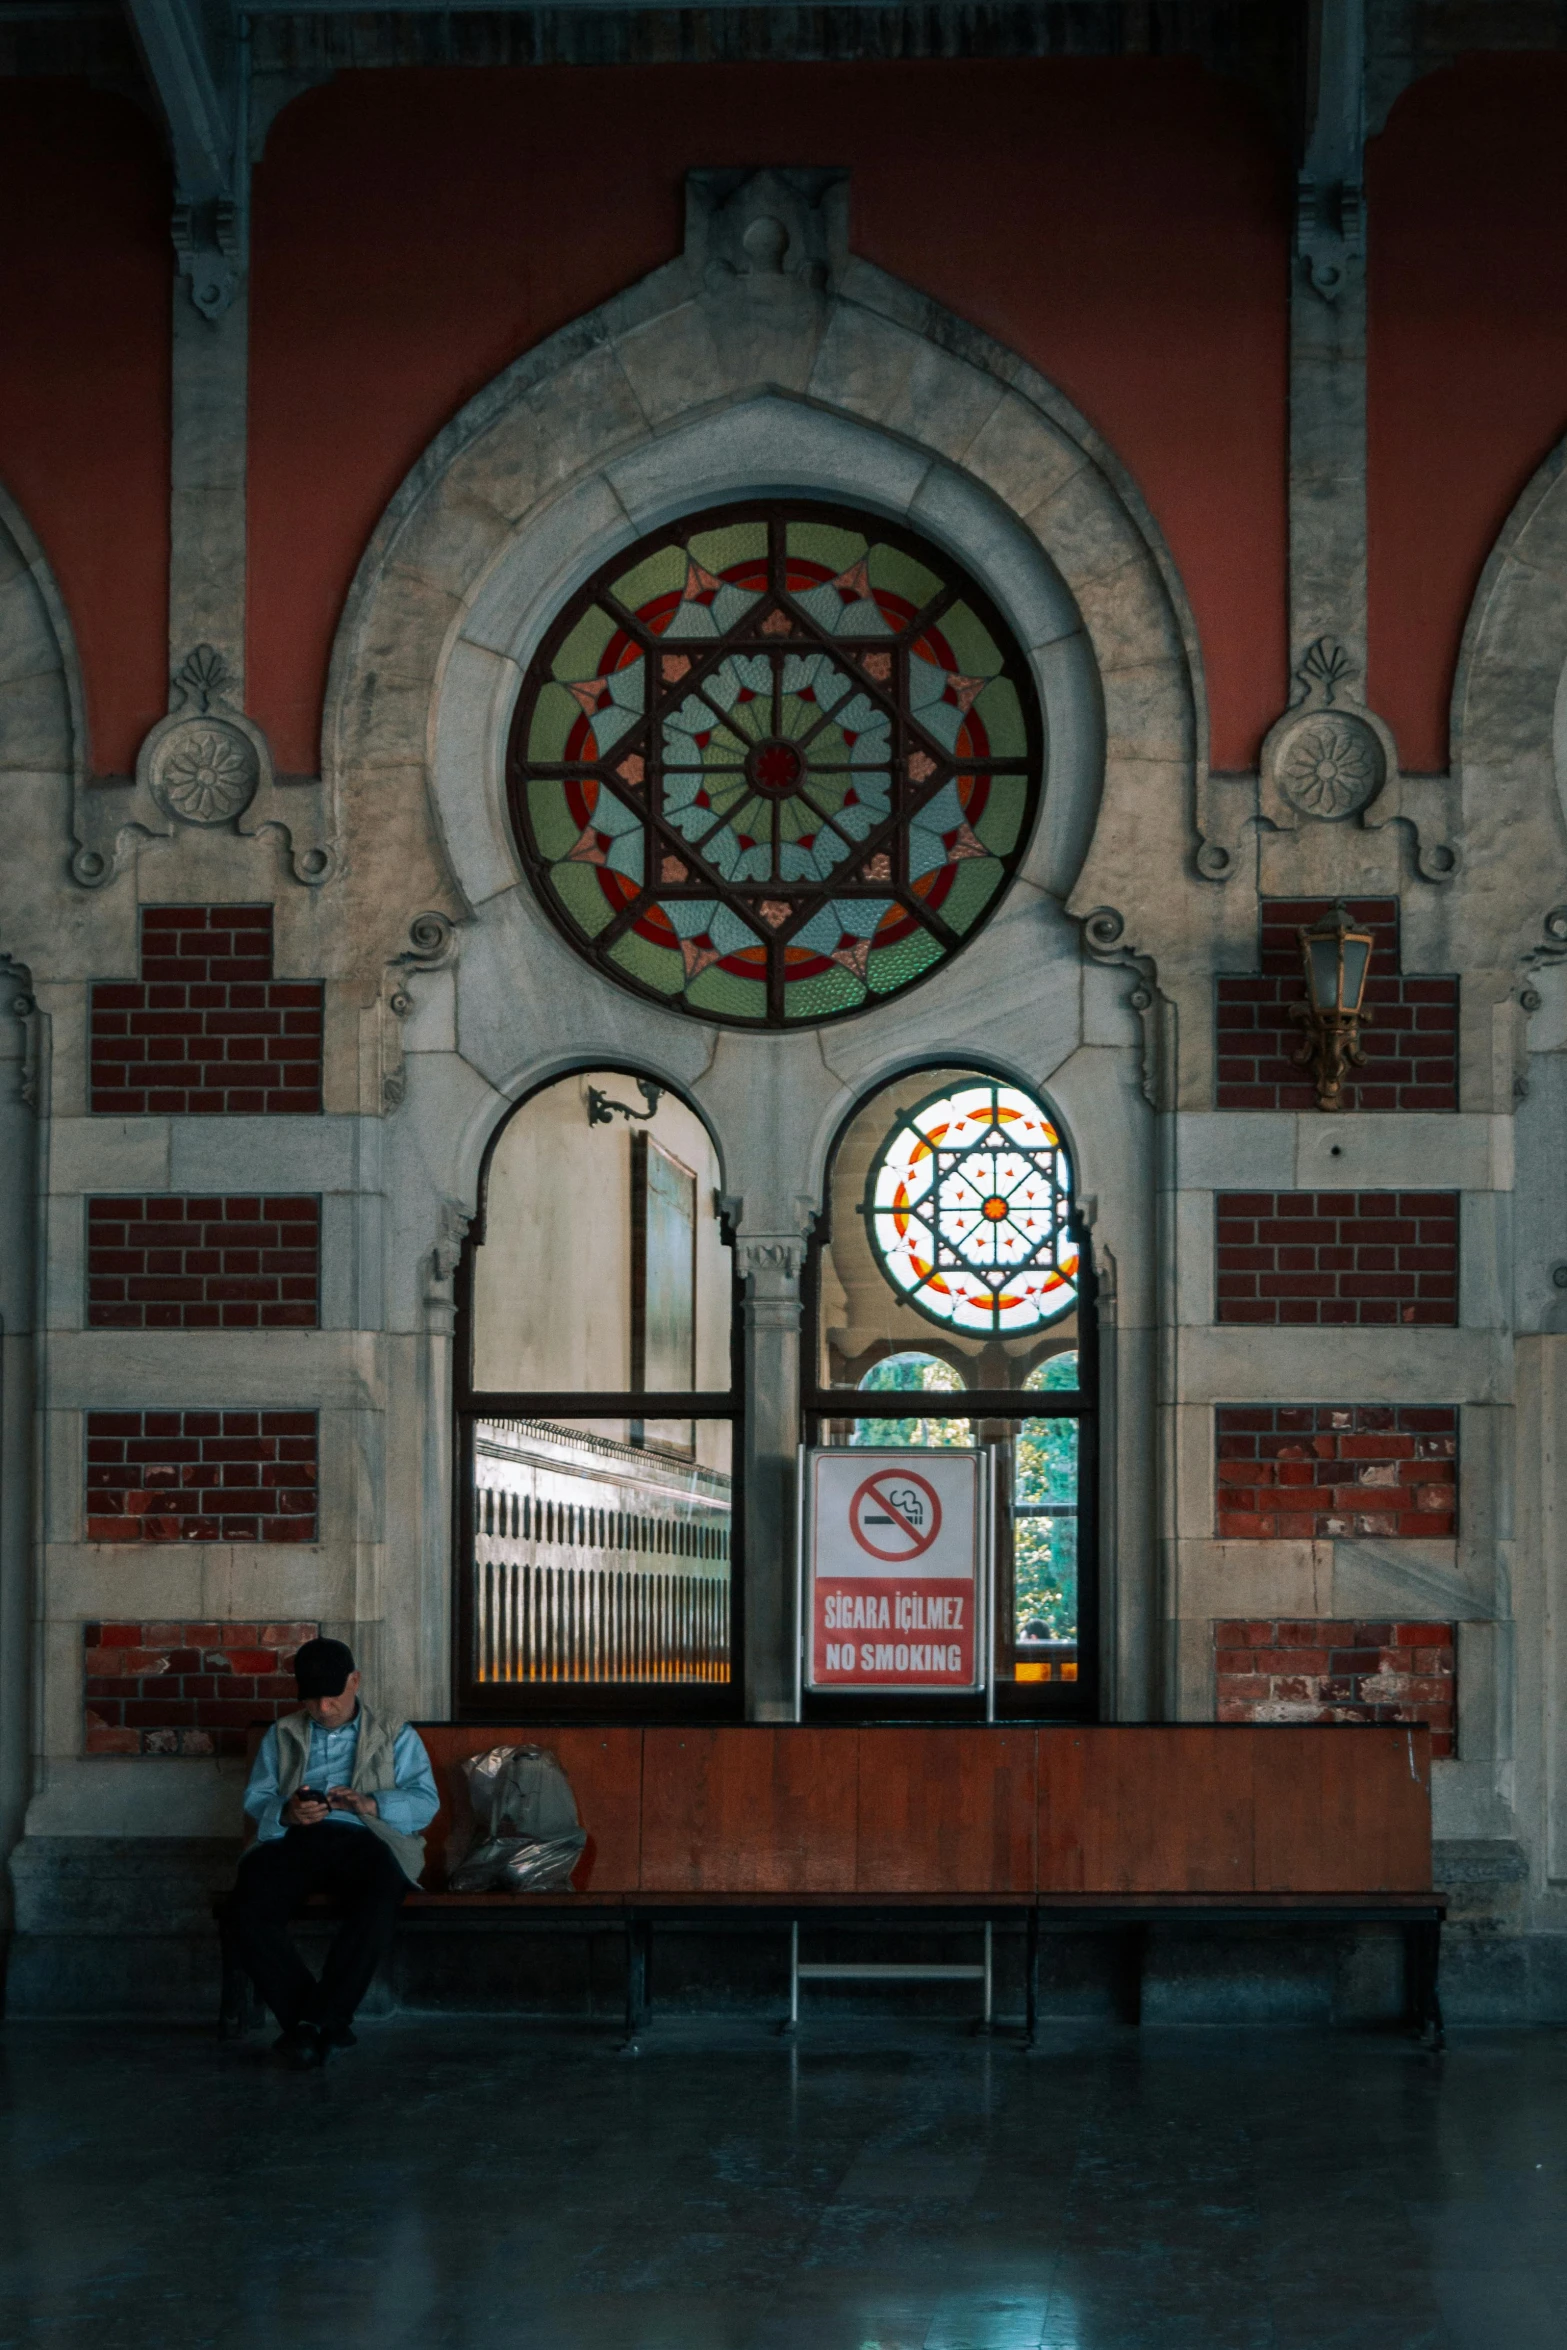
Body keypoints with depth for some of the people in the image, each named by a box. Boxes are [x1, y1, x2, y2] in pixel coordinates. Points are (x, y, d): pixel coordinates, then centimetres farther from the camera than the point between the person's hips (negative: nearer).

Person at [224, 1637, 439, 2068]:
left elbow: (425, 1801, 7)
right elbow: (256, 1798, 15)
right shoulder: (281, 1736, 27)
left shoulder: (396, 1738, 21)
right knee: (245, 1917, -31)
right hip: (292, 1839, 2)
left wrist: (370, 1804, -13)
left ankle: (313, 2024, -29)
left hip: (362, 1839, -2)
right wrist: (286, 1812, -10)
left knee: (374, 1912, -38)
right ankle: (328, 2022, -23)